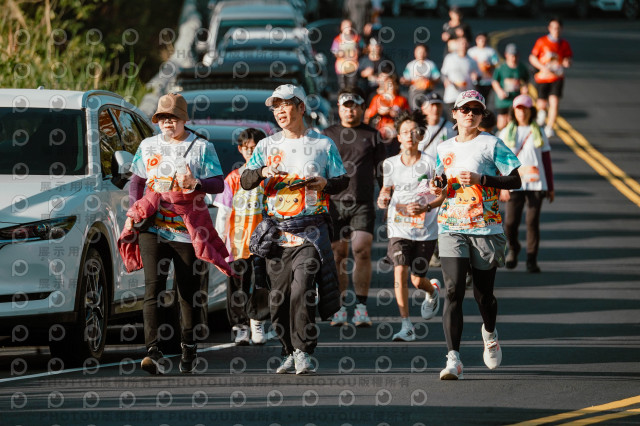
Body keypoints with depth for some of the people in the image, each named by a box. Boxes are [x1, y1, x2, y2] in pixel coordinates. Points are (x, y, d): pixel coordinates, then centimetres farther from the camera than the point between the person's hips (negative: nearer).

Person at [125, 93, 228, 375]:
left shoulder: (202, 148, 6)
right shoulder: (148, 146, 15)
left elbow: (218, 183, -1)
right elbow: (137, 181, 20)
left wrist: (196, 183, -21)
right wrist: (135, 212, 5)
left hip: (188, 232, -1)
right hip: (153, 230, 1)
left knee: (189, 293, 4)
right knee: (153, 288, -12)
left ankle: (189, 350, 17)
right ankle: (153, 352, -18)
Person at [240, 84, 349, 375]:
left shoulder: (323, 144, 8)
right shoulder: (267, 145, 14)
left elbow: (343, 181, 11)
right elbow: (245, 181, 7)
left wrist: (325, 184, -10)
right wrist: (263, 172, -14)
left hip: (310, 230, -3)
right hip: (276, 230, 3)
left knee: (302, 288, -17)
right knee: (279, 294, 1)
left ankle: (303, 352, -14)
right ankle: (289, 353, 13)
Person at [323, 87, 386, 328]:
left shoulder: (372, 136, 10)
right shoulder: (328, 135, 12)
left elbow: (382, 172, 12)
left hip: (363, 204, -1)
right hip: (334, 202, 1)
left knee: (362, 250, -15)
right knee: (338, 254, 0)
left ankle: (361, 307, -11)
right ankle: (340, 307, 8)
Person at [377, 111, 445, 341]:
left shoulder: (430, 164, -6)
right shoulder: (390, 164, 2)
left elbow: (443, 195, -2)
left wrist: (425, 207, -19)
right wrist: (383, 199, -4)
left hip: (426, 230, -1)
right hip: (399, 228, 1)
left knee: (417, 280, 5)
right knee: (400, 272, -17)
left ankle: (433, 290, 44)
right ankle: (406, 326, -14)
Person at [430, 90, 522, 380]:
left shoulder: (491, 144, 0)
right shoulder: (444, 149, 13)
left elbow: (515, 181, -4)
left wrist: (480, 179, -15)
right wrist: (438, 189, 3)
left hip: (486, 228, -2)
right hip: (451, 228, 2)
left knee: (483, 293, 7)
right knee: (453, 290, -14)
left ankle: (489, 333, 42)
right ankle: (453, 359, -19)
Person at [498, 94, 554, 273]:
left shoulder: (538, 133, 10)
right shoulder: (506, 133, 8)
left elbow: (547, 161, 12)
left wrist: (550, 188, 10)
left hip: (536, 184, 0)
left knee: (533, 222, -5)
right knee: (510, 223, -5)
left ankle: (531, 260, 3)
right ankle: (513, 250, 24)